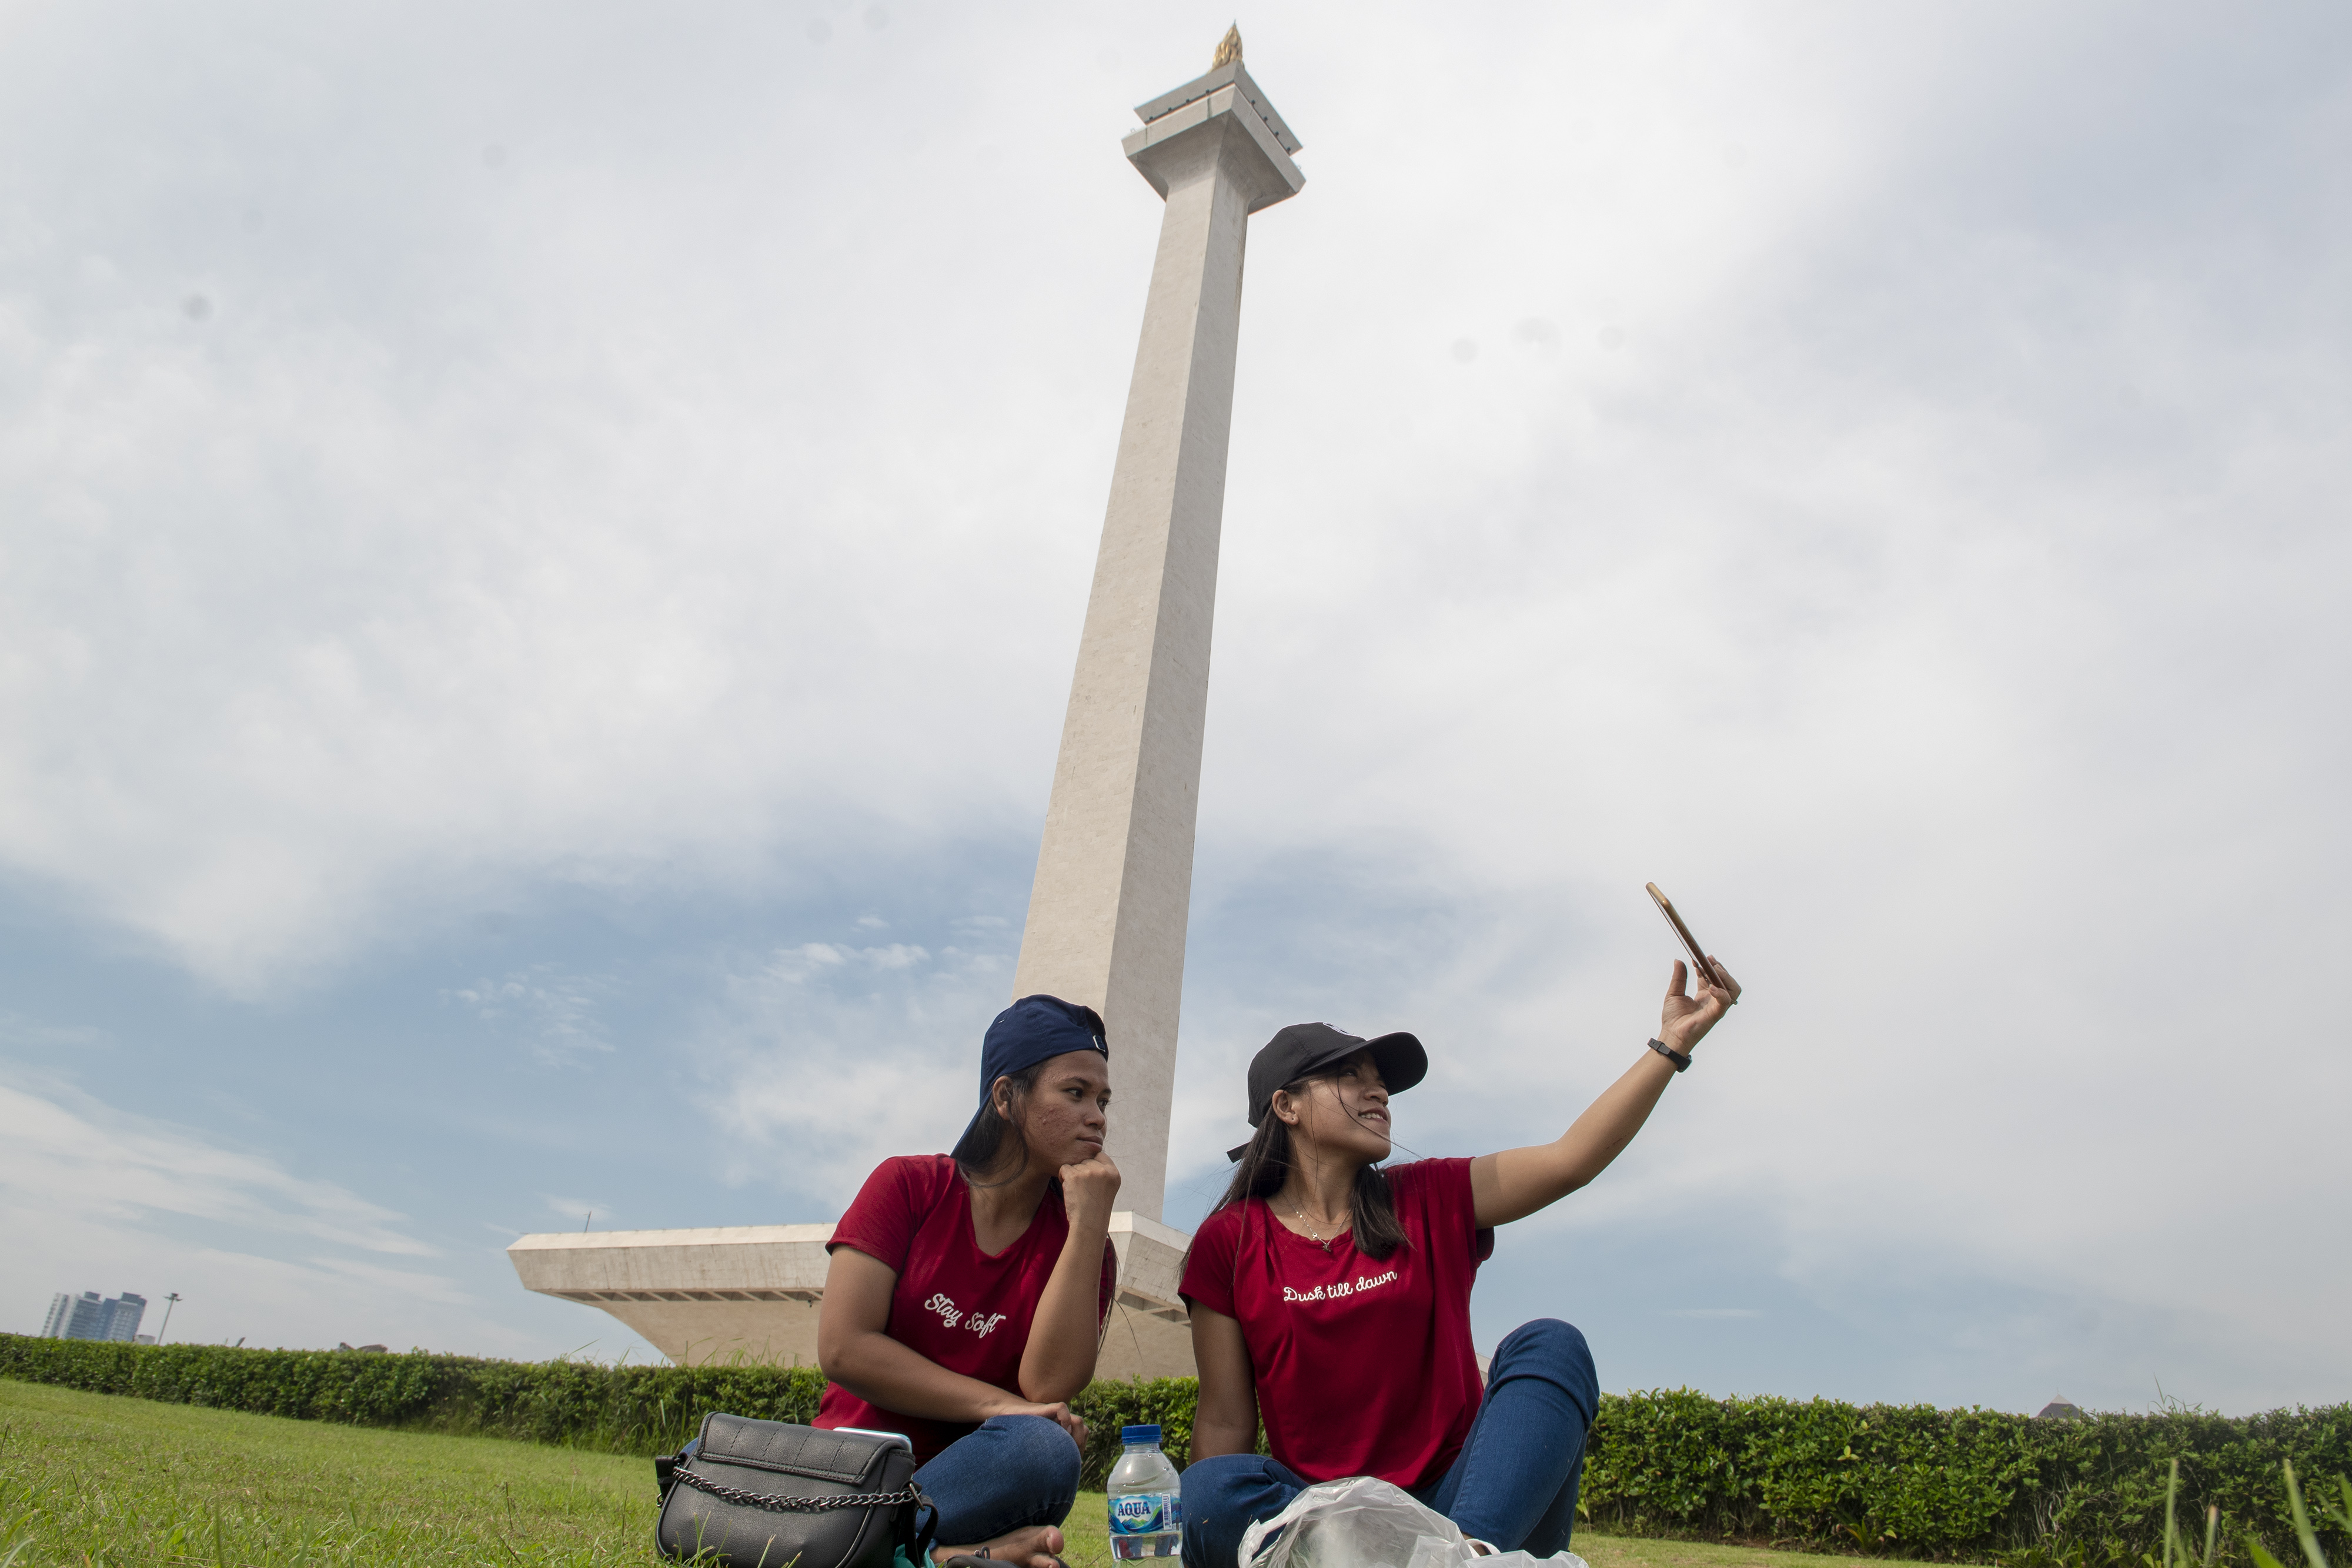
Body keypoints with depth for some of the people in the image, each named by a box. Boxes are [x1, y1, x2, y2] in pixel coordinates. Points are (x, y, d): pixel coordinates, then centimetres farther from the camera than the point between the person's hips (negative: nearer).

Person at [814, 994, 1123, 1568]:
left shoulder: (1080, 1242, 5)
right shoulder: (908, 1186, 2)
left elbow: (1048, 1387, -12)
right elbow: (842, 1348, -8)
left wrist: (1089, 1222, -14)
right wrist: (997, 1406, -13)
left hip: (976, 1478, 1)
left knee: (1045, 1450, -34)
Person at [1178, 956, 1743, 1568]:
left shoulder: (1429, 1201, 6)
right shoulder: (1228, 1243, 1)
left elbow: (1573, 1158, -3)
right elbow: (1226, 1421, 0)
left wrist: (1673, 1040, -7)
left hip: (1454, 1497, 2)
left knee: (1548, 1345, -23)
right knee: (1209, 1492, -32)